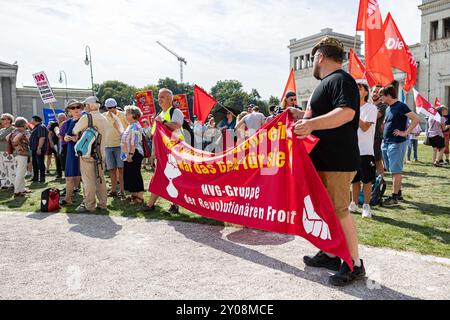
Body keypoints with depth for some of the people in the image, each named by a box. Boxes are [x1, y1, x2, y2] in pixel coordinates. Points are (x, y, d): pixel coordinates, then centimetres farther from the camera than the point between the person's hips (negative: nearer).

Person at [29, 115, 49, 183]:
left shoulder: (41, 127, -15)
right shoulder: (36, 127, 19)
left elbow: (42, 138, -24)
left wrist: (39, 148, -27)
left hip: (39, 149, -11)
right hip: (34, 148, 11)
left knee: (40, 163, -7)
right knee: (34, 163, 15)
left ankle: (42, 178, -3)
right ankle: (35, 177, 24)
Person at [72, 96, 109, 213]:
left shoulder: (86, 118, -10)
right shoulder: (104, 119, 9)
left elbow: (74, 132, -1)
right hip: (101, 153, 6)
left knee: (88, 180, 0)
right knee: (100, 179, 11)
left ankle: (89, 205, 4)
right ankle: (102, 203, 16)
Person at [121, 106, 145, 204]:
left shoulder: (135, 126, -14)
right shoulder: (130, 126, 18)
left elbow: (134, 143, -22)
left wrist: (130, 154, -25)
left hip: (134, 154, -10)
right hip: (129, 155, 10)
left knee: (135, 175, -6)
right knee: (128, 175, 14)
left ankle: (139, 196, 1)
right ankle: (134, 195, 23)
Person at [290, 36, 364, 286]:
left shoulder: (340, 80, -12)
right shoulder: (326, 82, 20)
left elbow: (347, 113, -28)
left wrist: (311, 123, -35)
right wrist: (301, 115, 23)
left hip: (337, 160, -11)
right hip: (324, 159, 11)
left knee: (338, 210, -5)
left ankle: (354, 264, 8)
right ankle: (330, 254, 29)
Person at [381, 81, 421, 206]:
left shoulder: (400, 106, -10)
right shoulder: (388, 108, 15)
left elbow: (416, 119, -17)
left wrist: (405, 133, -17)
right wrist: (384, 137, 15)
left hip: (397, 143, -9)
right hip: (386, 143, 9)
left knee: (396, 170, -7)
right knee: (393, 170, 13)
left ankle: (394, 198, -5)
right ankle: (398, 193, 23)